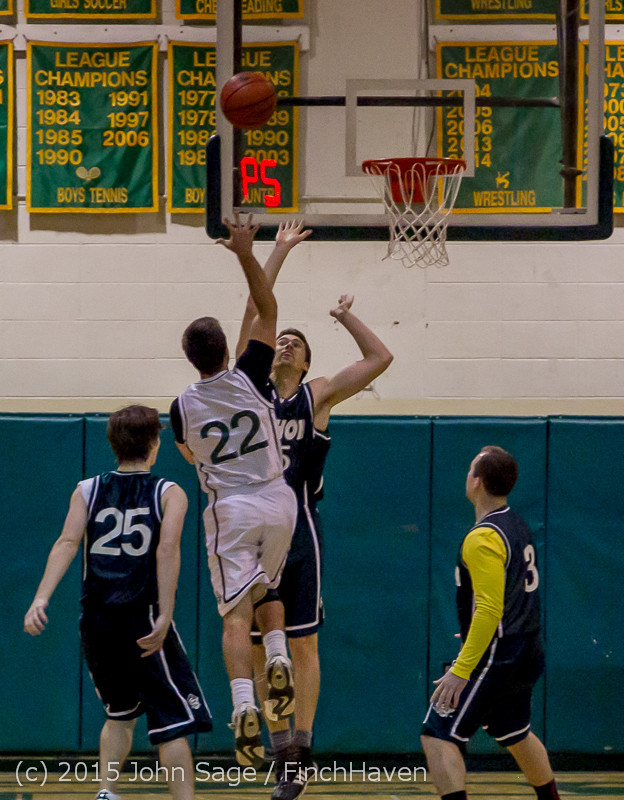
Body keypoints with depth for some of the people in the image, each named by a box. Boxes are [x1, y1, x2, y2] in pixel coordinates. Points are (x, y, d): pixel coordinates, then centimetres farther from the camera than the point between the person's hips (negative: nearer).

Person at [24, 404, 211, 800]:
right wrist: (165, 616, -20)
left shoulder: (87, 490, 9)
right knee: (174, 722, 0)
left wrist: (42, 598, -17)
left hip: (96, 623, 4)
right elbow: (167, 549, -14)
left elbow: (67, 542, -7)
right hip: (145, 623, -4)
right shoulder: (170, 493, 2)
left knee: (121, 714, 24)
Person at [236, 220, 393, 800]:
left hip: (297, 529, -2)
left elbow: (380, 359, 1)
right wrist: (280, 252, 4)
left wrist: (347, 318, 9)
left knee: (302, 644, -1)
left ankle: (301, 748, 2)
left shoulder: (319, 395, 4)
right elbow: (254, 314, 3)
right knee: (257, 647, 5)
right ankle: (281, 745, 14)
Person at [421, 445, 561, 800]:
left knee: (438, 736, -11)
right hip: (526, 656, 10)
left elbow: (490, 610, -25)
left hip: (495, 659, -10)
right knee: (515, 734, 28)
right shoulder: (518, 525, 10)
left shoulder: (483, 538, -19)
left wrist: (460, 671, -26)